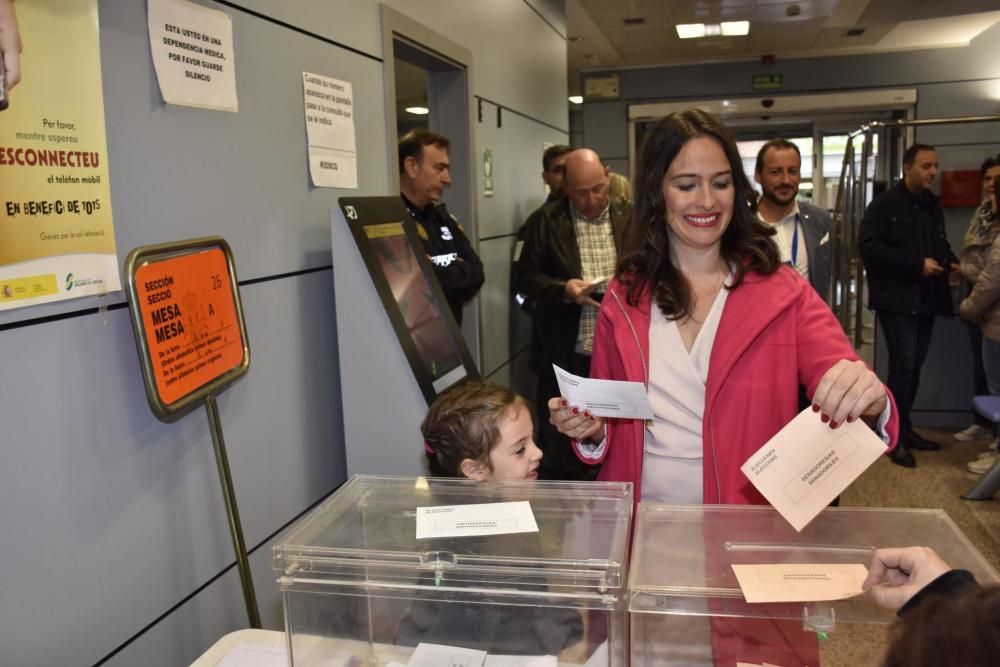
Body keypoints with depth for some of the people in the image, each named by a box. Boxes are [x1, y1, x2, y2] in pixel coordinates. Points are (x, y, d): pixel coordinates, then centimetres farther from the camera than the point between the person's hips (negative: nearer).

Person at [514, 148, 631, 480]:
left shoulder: (629, 216, 4)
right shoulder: (547, 221, -1)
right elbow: (526, 277, 0)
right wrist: (563, 289, -18)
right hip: (565, 355, -1)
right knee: (558, 449, 9)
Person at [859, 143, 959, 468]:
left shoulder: (933, 205, 14)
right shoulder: (885, 203, -8)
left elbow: (941, 244, 24)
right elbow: (869, 247, -17)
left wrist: (951, 263, 1)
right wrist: (917, 265, -20)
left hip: (926, 299, 7)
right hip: (896, 299, -7)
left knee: (914, 366, 11)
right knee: (903, 366, -8)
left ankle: (904, 428, 24)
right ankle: (896, 435, 4)